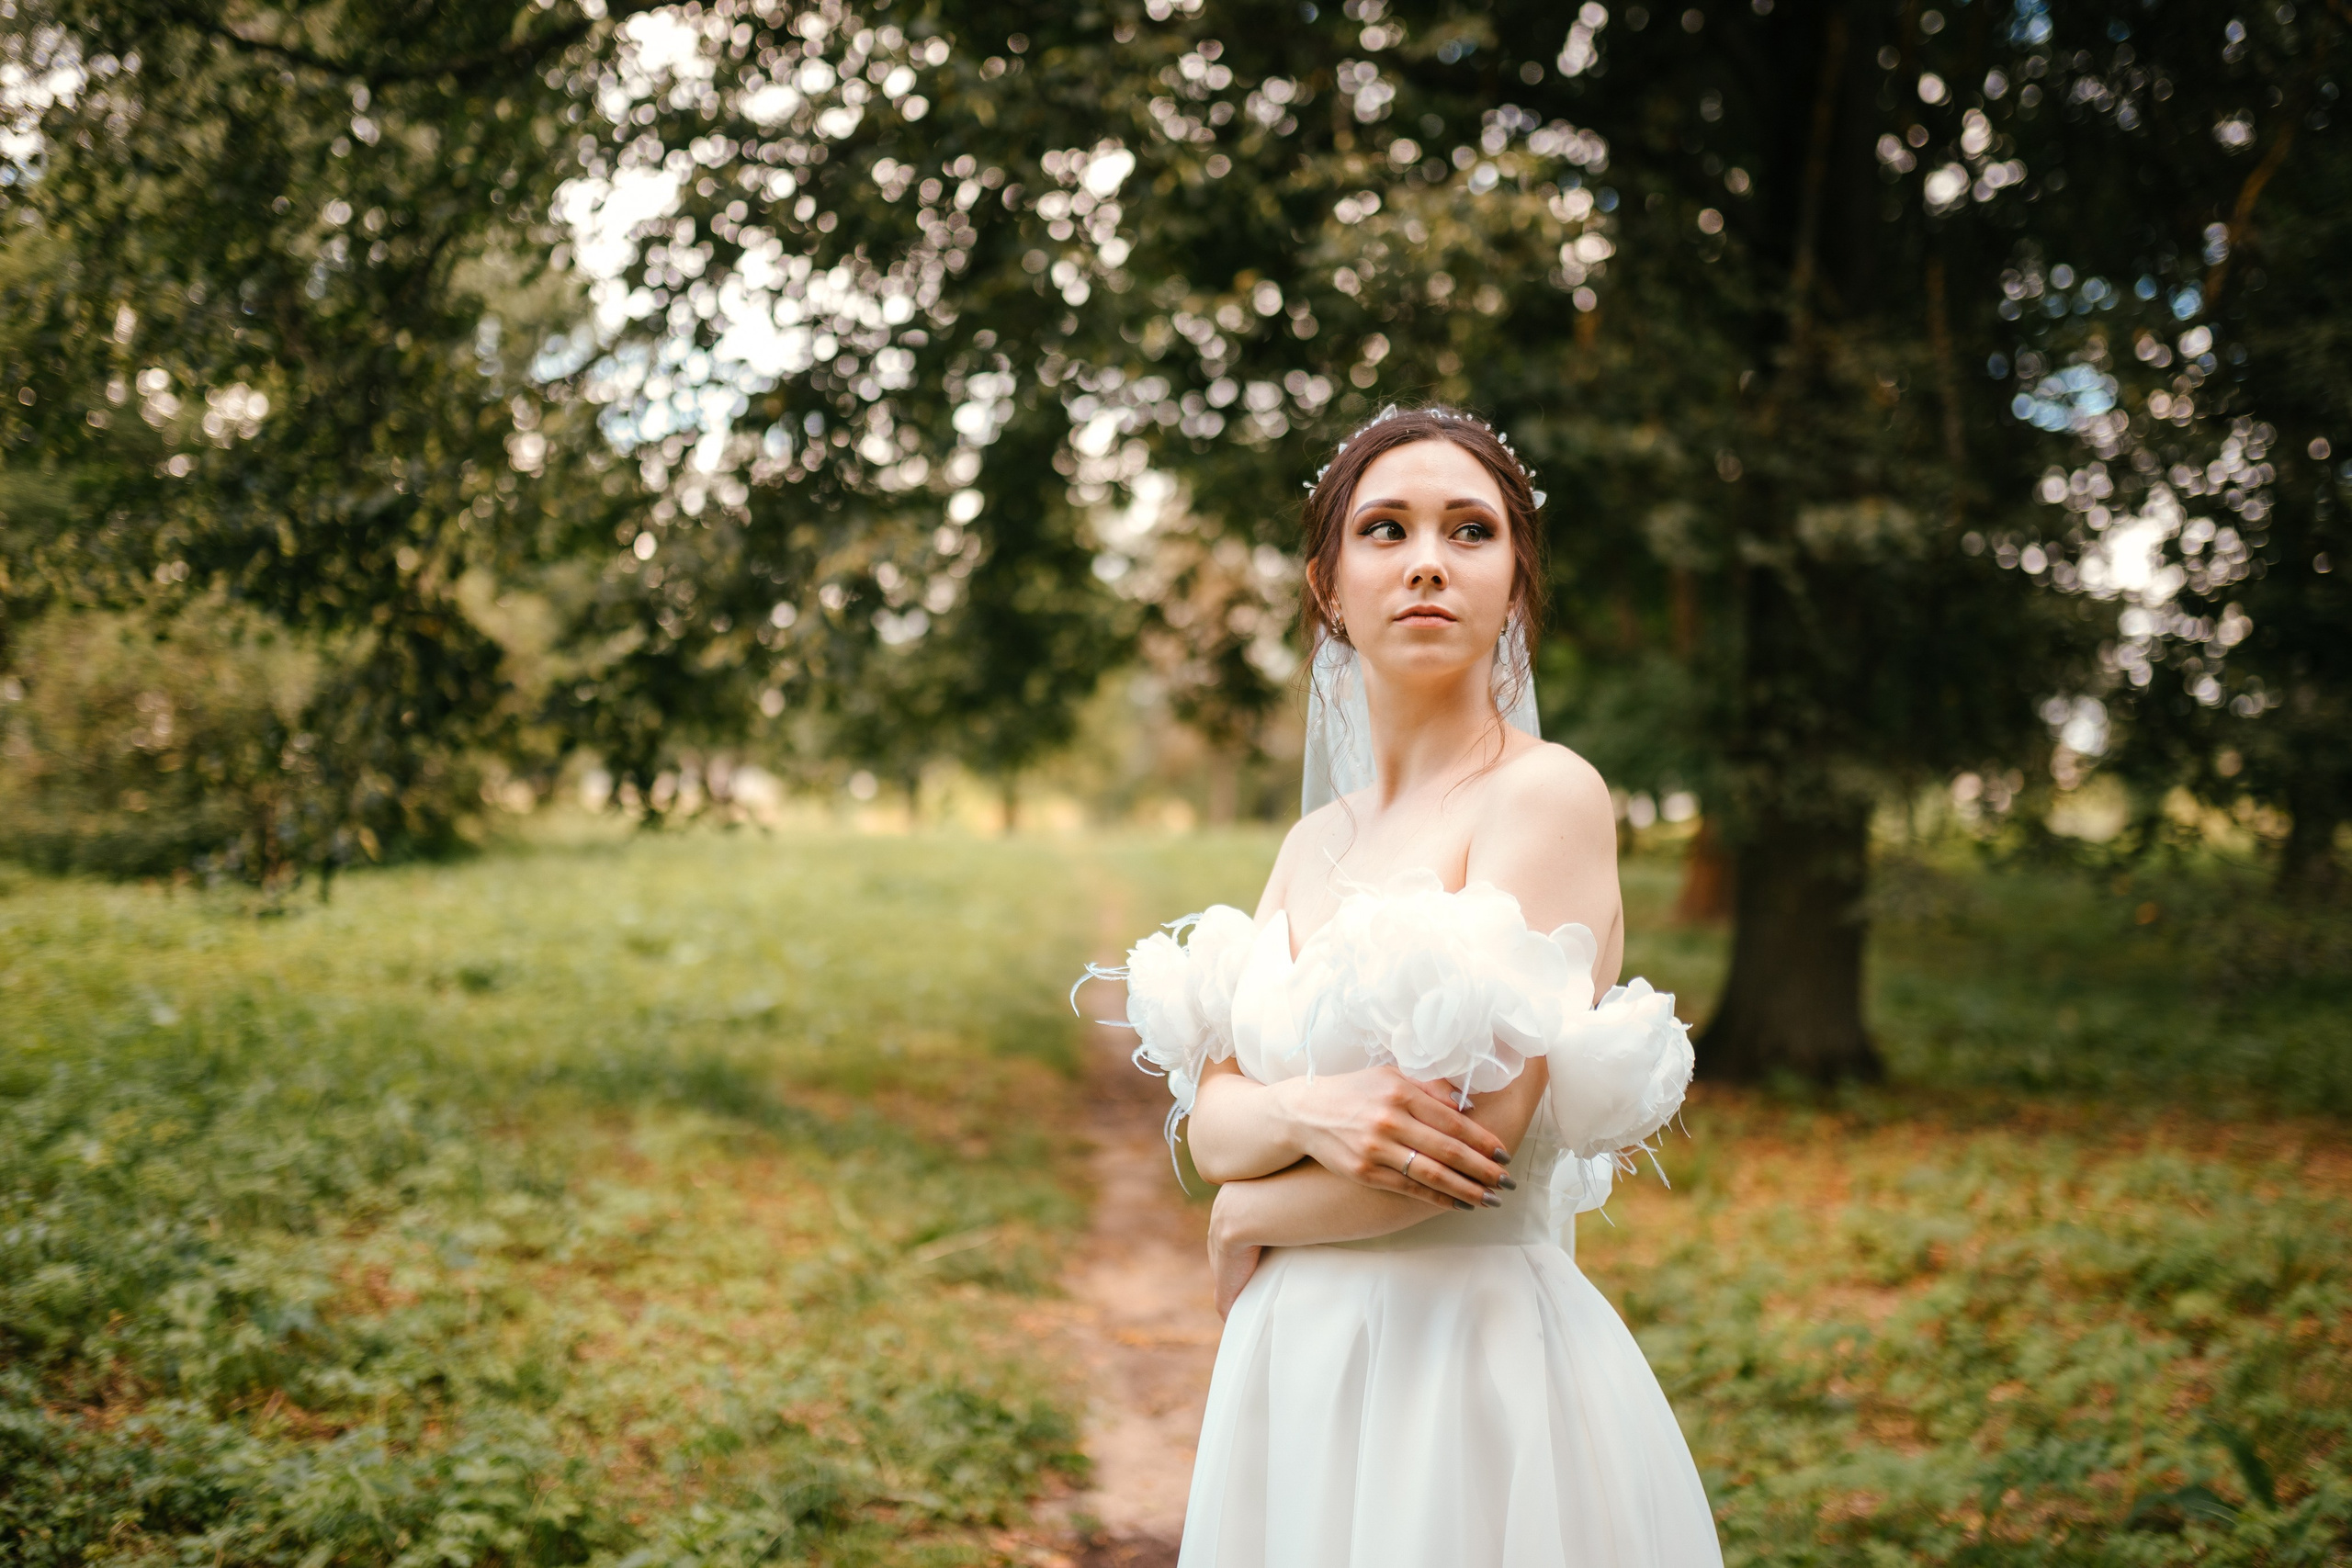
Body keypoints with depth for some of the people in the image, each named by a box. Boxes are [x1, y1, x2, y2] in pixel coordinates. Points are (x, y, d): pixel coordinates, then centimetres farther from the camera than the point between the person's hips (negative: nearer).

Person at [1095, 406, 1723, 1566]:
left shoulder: (1547, 795, -12)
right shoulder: (1317, 840, 9)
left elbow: (1472, 1134, -20)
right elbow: (1210, 1118, 4)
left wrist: (1252, 1220, -4)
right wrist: (1309, 1110, -19)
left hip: (1471, 1350, -6)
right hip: (1295, 1362, 6)